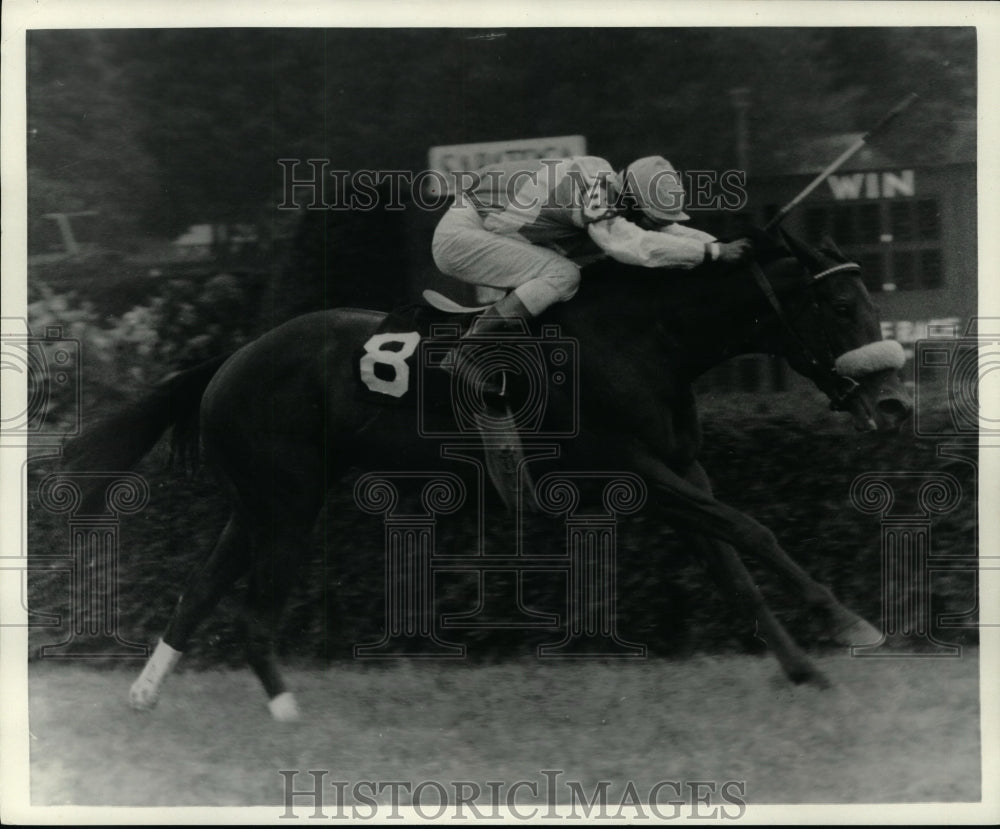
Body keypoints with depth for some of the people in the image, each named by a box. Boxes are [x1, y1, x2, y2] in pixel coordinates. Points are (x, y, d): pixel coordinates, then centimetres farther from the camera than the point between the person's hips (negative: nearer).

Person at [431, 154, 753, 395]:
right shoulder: (594, 184, -26)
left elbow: (667, 231, 12)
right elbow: (637, 247, -35)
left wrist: (721, 246, -2)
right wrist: (713, 252, -32)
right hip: (460, 232, -10)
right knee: (563, 275, -22)